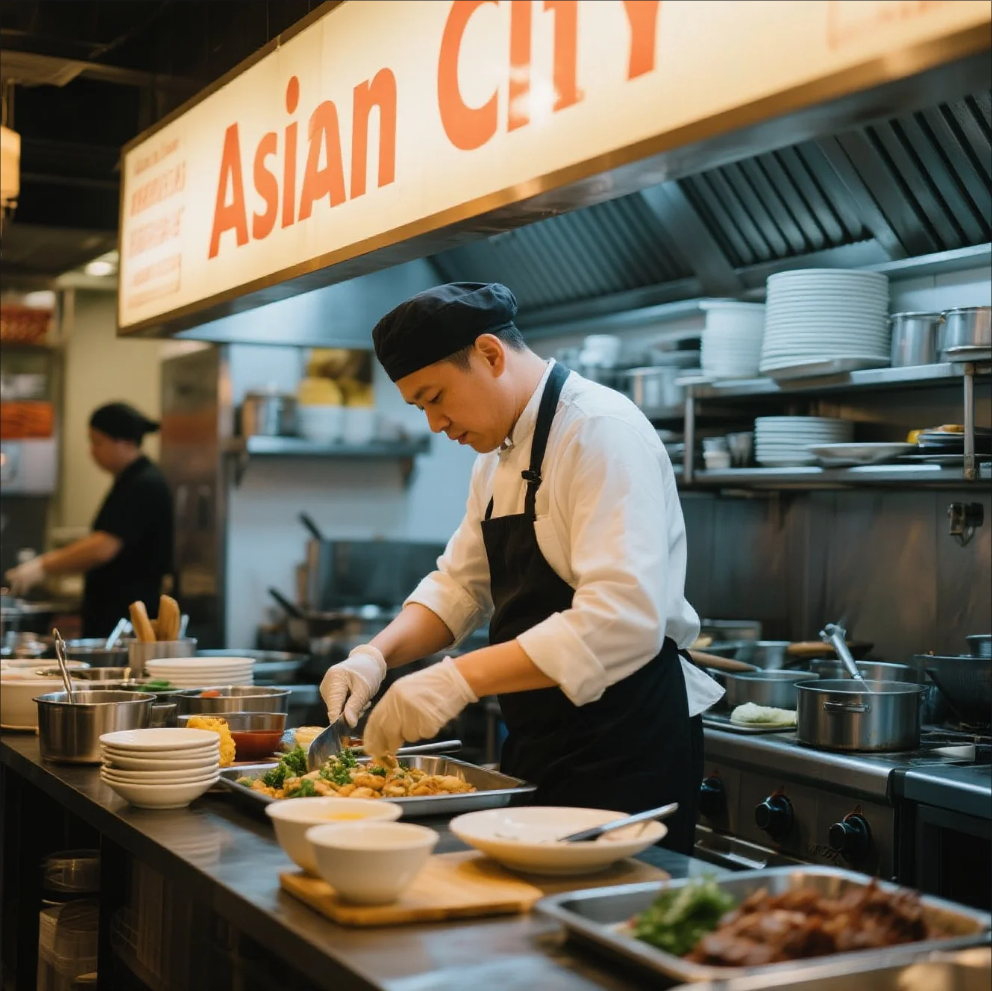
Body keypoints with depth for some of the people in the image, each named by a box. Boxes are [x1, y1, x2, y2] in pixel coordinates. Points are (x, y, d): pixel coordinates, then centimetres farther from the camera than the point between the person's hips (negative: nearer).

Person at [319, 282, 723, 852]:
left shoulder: (603, 431, -19)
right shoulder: (498, 456, 12)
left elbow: (622, 619, -30)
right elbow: (461, 586, 17)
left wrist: (460, 679, -33)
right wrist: (377, 655, -1)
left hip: (628, 747, -9)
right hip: (540, 743, 9)